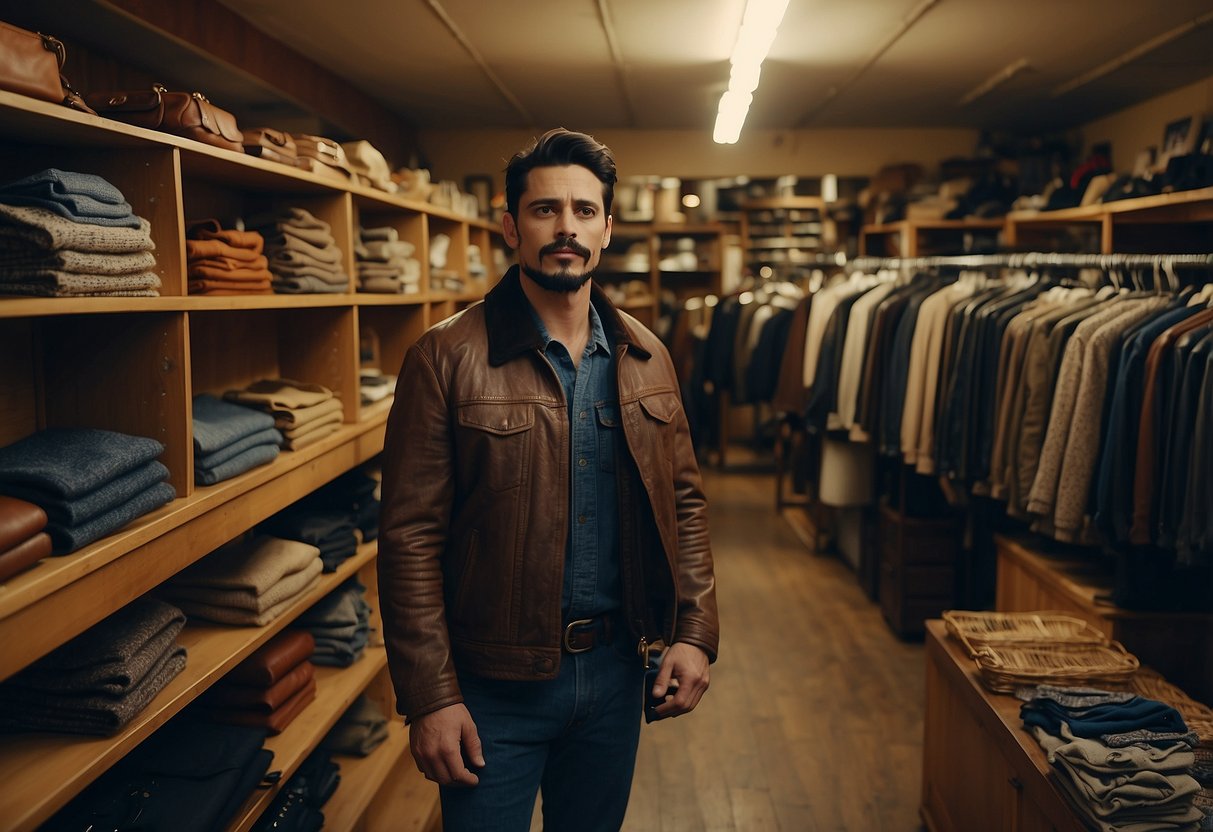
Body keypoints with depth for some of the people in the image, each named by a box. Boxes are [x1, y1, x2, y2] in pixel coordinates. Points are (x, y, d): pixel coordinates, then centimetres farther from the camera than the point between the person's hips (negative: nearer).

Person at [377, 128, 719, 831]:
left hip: (615, 668, 5)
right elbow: (411, 537, -12)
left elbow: (684, 499, 8)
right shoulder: (447, 358, -11)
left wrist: (694, 632, -1)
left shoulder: (646, 357, 4)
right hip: (493, 684, -4)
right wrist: (431, 697, -14)